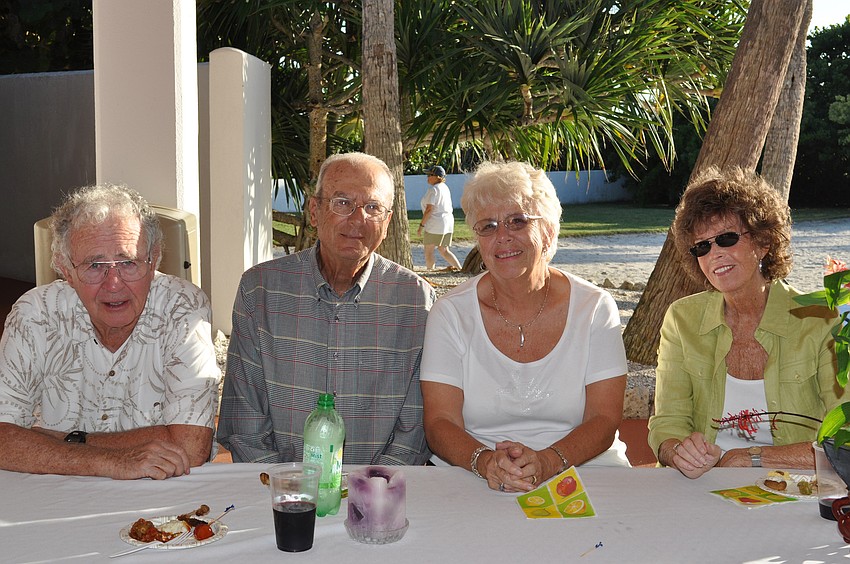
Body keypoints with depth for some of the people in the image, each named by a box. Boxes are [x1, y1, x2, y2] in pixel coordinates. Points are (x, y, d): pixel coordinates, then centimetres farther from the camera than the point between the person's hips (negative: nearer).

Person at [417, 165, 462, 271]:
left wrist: (421, 225, -14)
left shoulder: (433, 189, -13)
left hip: (435, 225, -9)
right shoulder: (445, 188, 14)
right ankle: (460, 268, 8)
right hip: (448, 223, 9)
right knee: (444, 250, 15)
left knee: (428, 251, 1)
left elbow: (429, 209, -18)